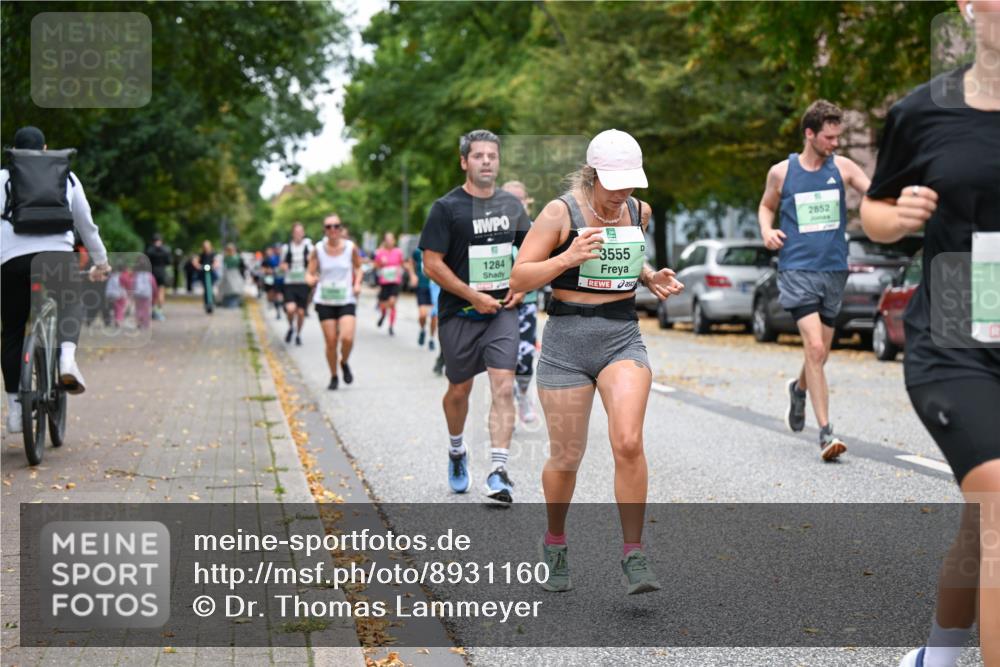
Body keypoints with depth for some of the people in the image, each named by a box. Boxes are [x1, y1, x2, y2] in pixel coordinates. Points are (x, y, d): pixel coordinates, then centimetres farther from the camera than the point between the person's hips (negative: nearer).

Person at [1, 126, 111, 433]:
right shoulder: (67, 177, 21)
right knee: (71, 305, 25)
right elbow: (87, 224, 28)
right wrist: (101, 261, 39)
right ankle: (67, 356, -5)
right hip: (59, 255, 1)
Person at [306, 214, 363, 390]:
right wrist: (311, 280, -22)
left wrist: (357, 284, -3)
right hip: (325, 301, 0)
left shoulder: (350, 247, -2)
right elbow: (310, 273, 1)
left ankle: (344, 363, 15)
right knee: (331, 342, -1)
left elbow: (358, 267, 14)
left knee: (347, 338, -17)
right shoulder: (318, 250, -3)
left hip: (347, 300, 0)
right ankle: (333, 376, 20)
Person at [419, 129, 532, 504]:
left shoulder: (511, 205, 8)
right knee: (459, 390, 11)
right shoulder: (446, 208, -7)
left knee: (503, 387, -11)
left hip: (502, 312, 2)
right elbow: (431, 264, -11)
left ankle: (498, 473, -14)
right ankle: (456, 451, 38)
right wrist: (474, 297, -14)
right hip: (459, 314, -2)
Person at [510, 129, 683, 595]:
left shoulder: (639, 212, 6)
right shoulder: (560, 213, -9)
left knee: (628, 442, -19)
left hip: (623, 340, 3)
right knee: (566, 457, 6)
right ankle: (555, 542, 33)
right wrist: (566, 259, -24)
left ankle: (633, 555, -8)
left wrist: (651, 279, 6)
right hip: (566, 343, -2)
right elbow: (519, 279, -9)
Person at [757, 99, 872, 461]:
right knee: (814, 348, -17)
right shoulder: (781, 172, 1)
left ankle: (799, 389, 48)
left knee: (820, 353, 14)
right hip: (797, 270, -3)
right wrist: (767, 230, -4)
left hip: (834, 270, 3)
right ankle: (825, 432, -15)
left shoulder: (842, 167, 4)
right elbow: (766, 205, 17)